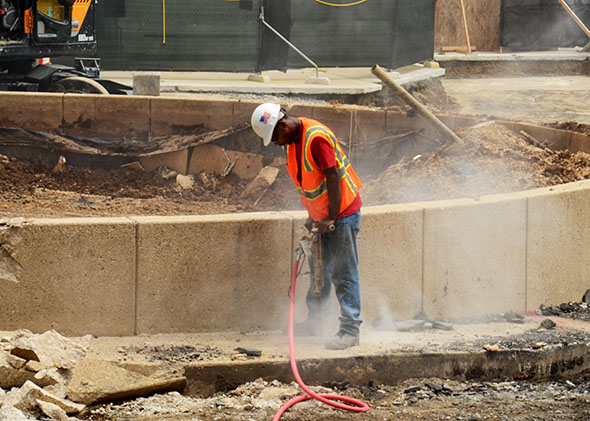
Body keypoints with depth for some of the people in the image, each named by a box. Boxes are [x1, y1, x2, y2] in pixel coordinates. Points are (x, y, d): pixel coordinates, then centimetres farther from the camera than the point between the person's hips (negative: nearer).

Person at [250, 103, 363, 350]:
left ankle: (350, 330, -7)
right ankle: (313, 322, 27)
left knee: (344, 274, -8)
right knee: (319, 270, 16)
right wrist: (312, 216, 9)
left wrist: (331, 218, -20)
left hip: (343, 213, -9)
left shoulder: (317, 138, -23)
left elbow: (333, 178, -23)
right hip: (322, 216, 9)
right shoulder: (293, 141, 6)